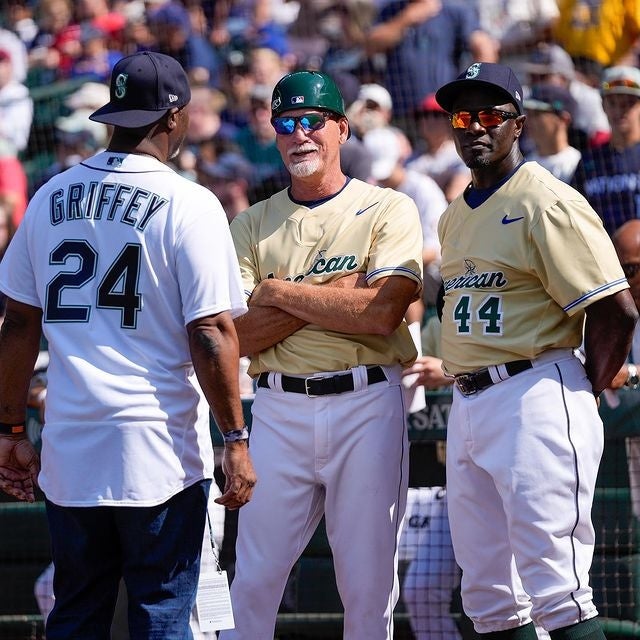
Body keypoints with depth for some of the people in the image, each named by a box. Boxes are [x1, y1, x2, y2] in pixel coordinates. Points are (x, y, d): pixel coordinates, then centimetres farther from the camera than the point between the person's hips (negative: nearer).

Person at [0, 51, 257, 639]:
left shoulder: (52, 198, 7)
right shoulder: (190, 206, -7)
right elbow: (211, 335, -11)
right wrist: (235, 440, -6)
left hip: (68, 452, 5)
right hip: (161, 454, -4)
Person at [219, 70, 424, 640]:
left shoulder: (388, 211, 3)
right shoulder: (252, 224, 12)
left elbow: (383, 312, -12)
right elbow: (240, 335, 0)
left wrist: (279, 293, -6)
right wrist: (333, 292, -10)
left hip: (367, 405, -2)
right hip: (279, 410, 2)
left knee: (369, 585, 0)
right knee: (253, 582, -1)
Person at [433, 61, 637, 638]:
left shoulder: (548, 204, -8)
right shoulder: (456, 216, 18)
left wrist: (584, 392, -4)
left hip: (536, 401, -9)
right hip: (467, 407, 9)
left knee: (556, 588, -14)